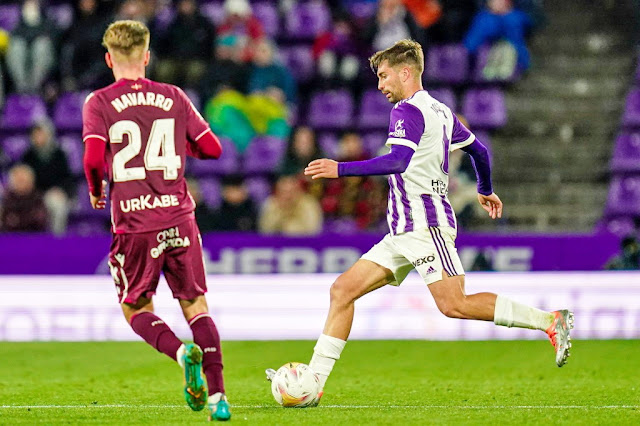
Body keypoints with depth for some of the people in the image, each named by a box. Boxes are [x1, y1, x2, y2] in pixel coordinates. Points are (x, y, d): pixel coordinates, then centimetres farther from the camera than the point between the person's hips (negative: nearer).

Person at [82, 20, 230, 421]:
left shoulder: (99, 103, -1)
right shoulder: (174, 98, 7)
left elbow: (94, 159, -12)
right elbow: (212, 148, 7)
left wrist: (95, 191, 8)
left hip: (134, 224, -2)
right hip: (178, 218, 2)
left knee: (136, 310, 13)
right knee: (195, 305, 11)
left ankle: (181, 350, -16)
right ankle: (217, 395, -2)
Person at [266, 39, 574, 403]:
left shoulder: (408, 111, -10)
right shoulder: (439, 110, 19)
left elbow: (398, 161, -25)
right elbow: (478, 149, 28)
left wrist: (341, 169, -26)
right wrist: (486, 190, 45)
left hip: (425, 222, -10)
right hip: (403, 232, 10)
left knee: (454, 304, -16)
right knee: (343, 290, 4)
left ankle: (550, 321, -11)